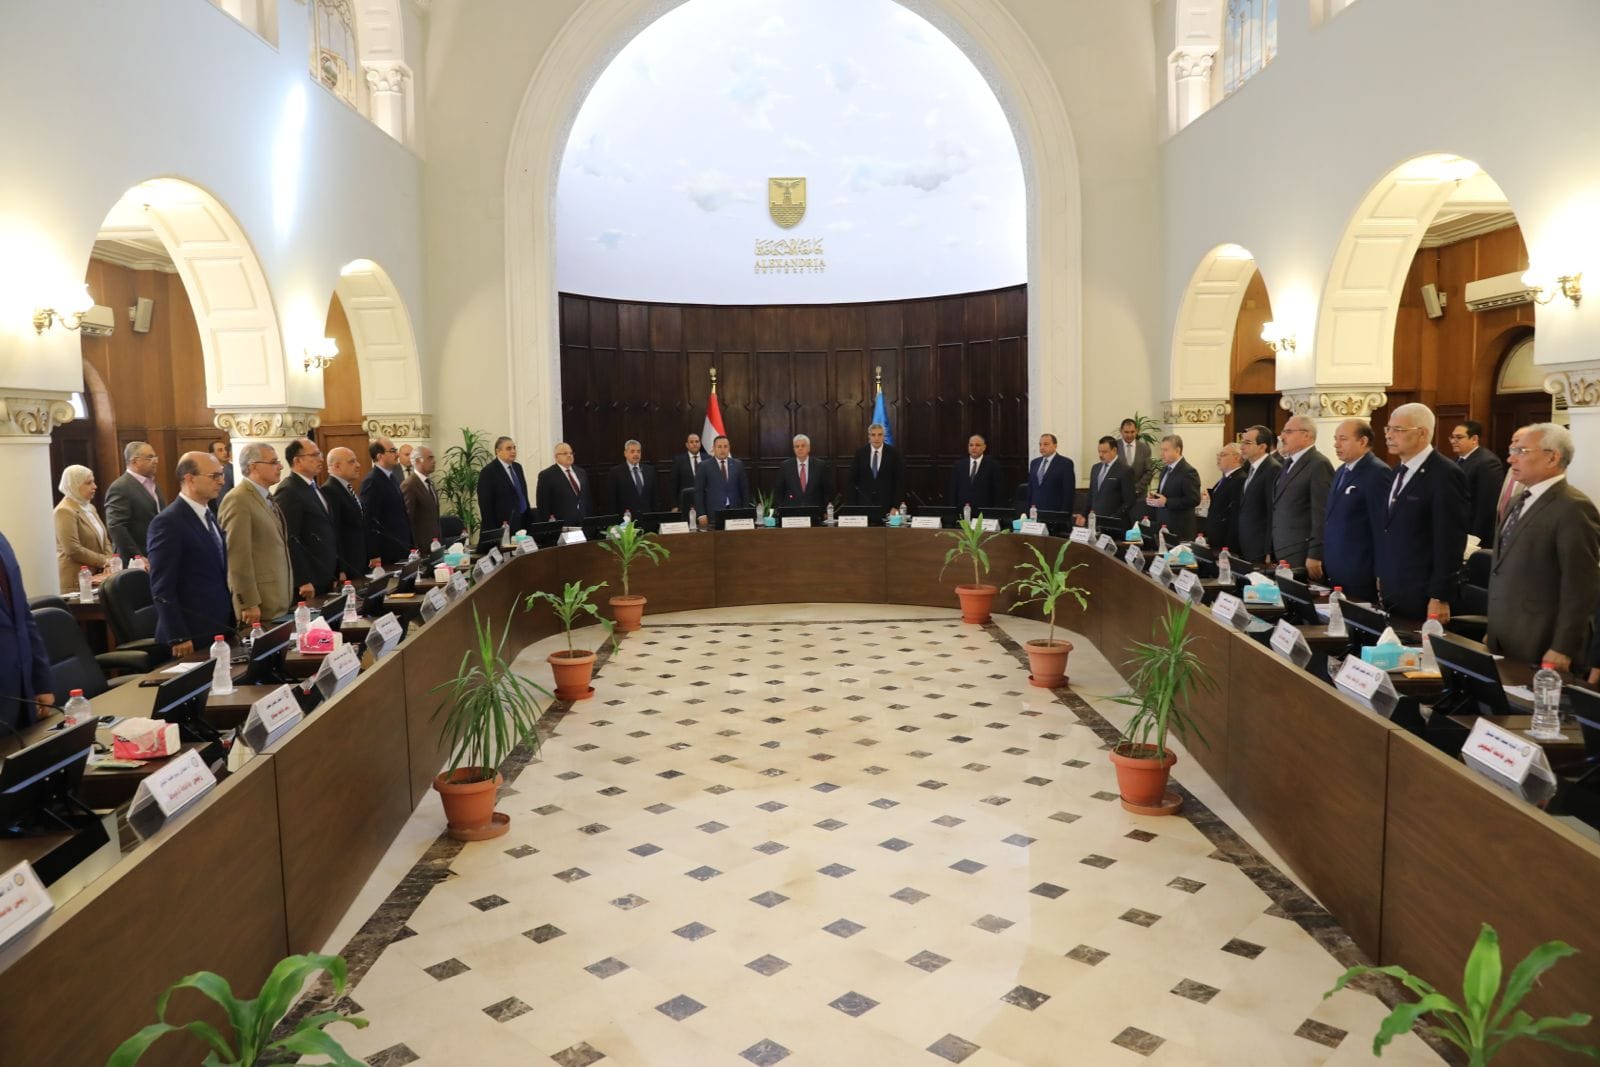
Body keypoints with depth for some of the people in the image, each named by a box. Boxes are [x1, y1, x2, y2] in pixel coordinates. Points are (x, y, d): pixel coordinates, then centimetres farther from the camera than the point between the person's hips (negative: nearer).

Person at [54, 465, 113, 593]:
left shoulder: (90, 508, 16)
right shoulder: (64, 511, -10)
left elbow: (104, 539, 17)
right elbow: (74, 550, -18)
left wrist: (109, 561, -1)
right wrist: (104, 561, -14)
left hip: (96, 576, 7)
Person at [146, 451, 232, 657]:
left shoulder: (208, 516, 14)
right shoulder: (168, 522, -14)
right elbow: (162, 588, -17)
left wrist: (230, 623, 16)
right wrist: (177, 638, -19)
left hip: (220, 629, 8)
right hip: (192, 635, -8)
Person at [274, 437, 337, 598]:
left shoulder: (312, 487, 15)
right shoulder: (288, 491, -14)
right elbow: (289, 540, -20)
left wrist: (336, 572, 16)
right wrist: (303, 581, -21)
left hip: (325, 579, 9)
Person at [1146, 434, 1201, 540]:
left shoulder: (1188, 472, -13)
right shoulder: (1165, 469, 15)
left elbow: (1194, 500, -19)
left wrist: (1166, 502, -22)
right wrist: (1153, 499, 4)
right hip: (1162, 527, 8)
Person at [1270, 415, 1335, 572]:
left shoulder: (1319, 465, -12)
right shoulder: (1288, 463, 16)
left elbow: (1322, 514, -17)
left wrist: (1315, 556, -19)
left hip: (1302, 555, -8)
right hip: (1282, 553, 8)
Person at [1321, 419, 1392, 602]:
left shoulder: (1377, 473, -13)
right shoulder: (1341, 471, 16)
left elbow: (1382, 526, -15)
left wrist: (1381, 575, -15)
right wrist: (1326, 563, 15)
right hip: (1334, 573, 8)